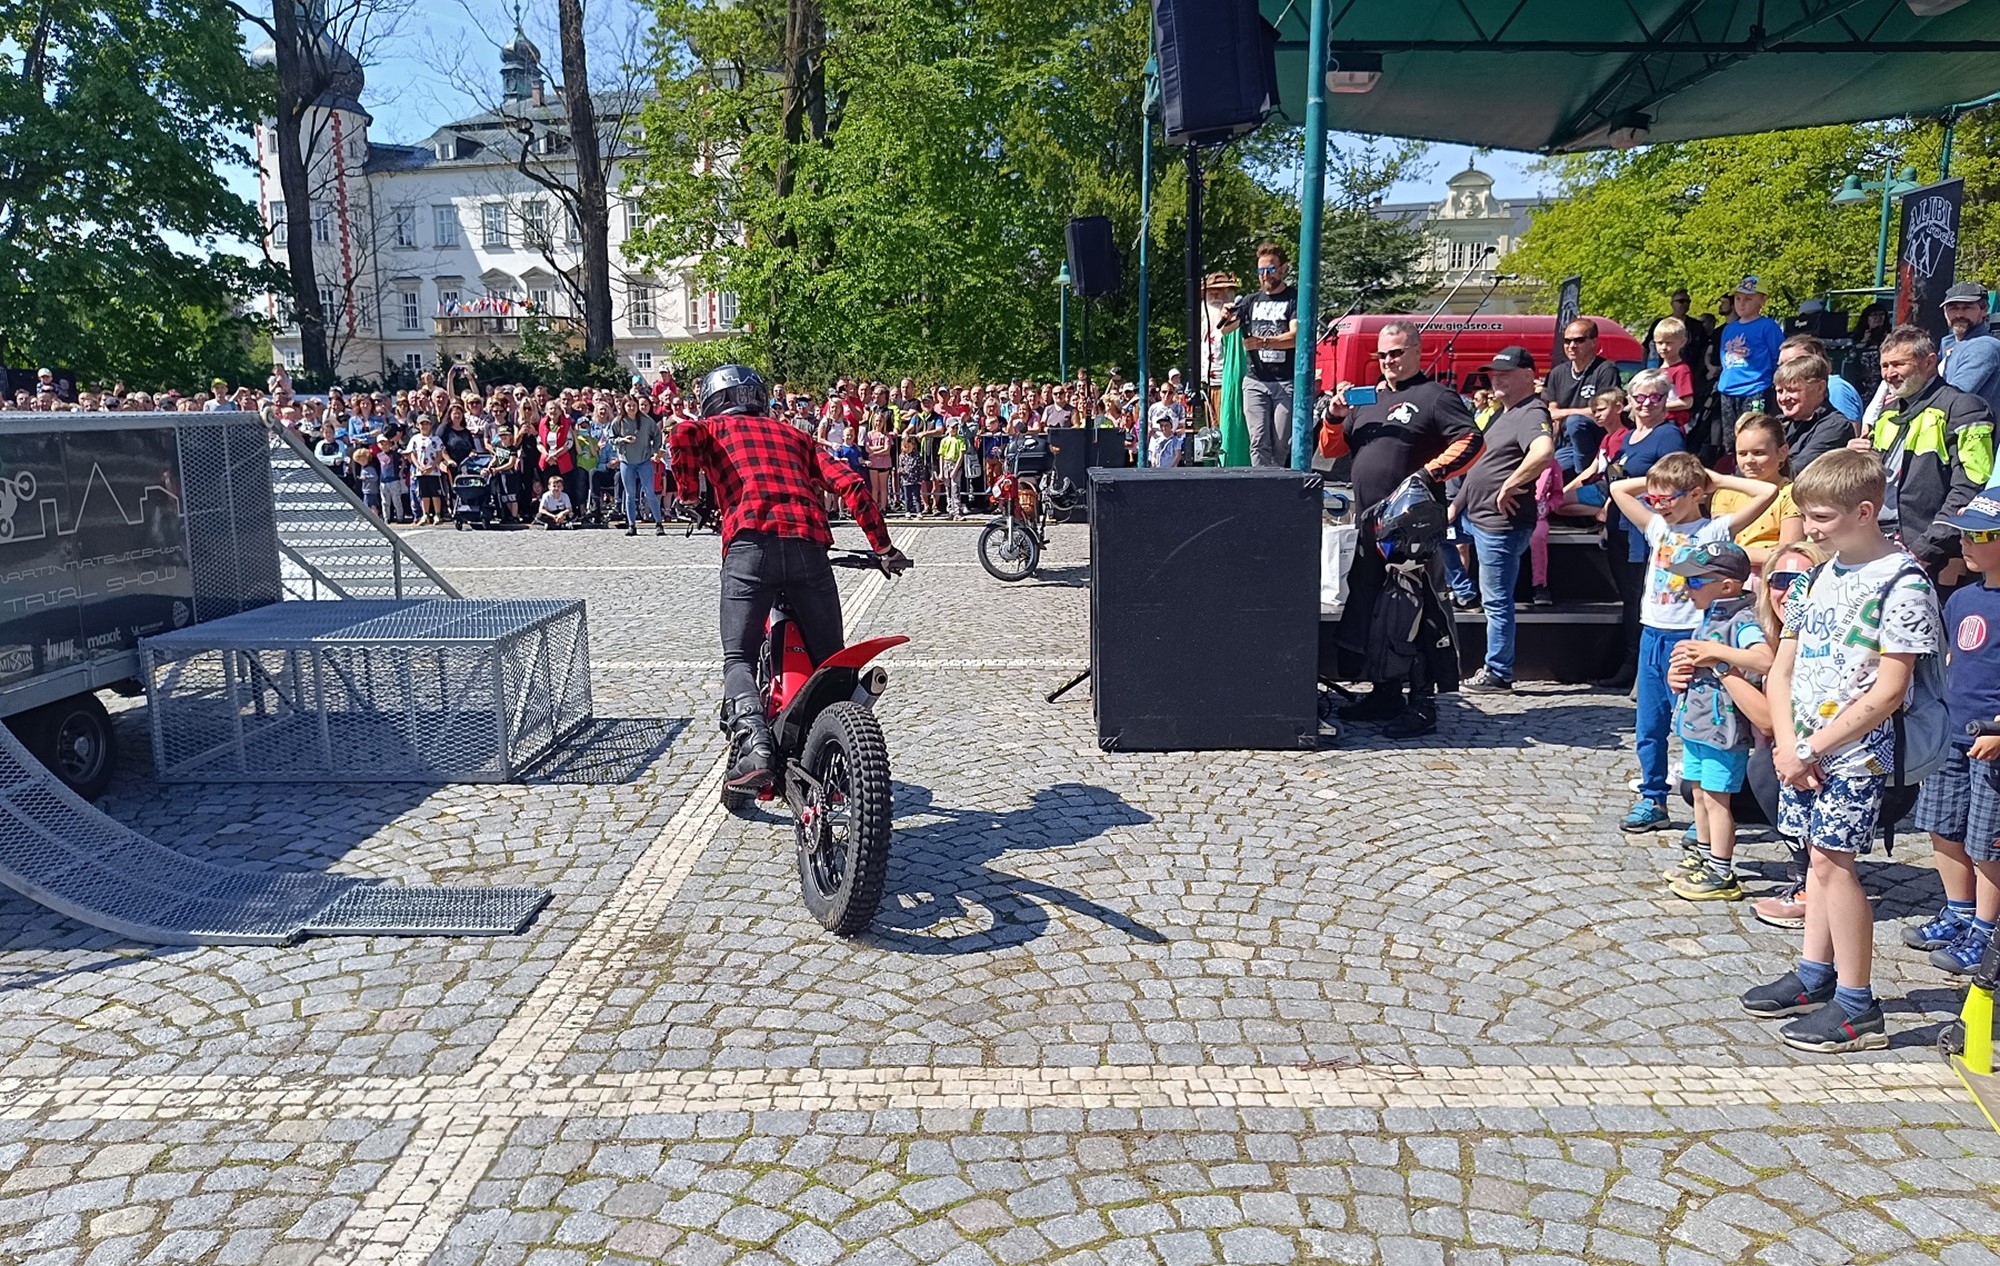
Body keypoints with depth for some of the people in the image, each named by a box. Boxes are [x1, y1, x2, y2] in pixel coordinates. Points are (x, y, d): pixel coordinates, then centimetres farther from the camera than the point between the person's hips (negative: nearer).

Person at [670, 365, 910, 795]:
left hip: (750, 545, -3)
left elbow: (684, 435, -2)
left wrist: (688, 496, 13)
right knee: (830, 663, 11)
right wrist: (884, 548, 19)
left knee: (739, 660, 1)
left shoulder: (712, 427, 24)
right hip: (809, 546, 3)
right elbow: (849, 483, 18)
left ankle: (753, 747, -23)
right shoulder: (792, 434, 32)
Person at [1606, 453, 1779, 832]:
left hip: (1689, 638, -6)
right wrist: (1657, 482, 10)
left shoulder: (1714, 530, -5)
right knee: (1649, 727, 12)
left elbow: (1768, 492, -14)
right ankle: (1652, 800, 23)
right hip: (1652, 635, 6)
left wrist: (1718, 480, -5)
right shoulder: (1657, 527, 11)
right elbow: (1618, 489, 16)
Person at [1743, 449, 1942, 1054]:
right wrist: (1788, 743, -3)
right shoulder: (1818, 577, 9)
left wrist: (1811, 749, -14)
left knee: (1833, 862, -6)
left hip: (1856, 750, -7)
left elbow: (1889, 691, -17)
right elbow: (1782, 669, 10)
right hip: (1803, 748, 7)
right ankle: (1814, 978, 27)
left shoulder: (1902, 583, -14)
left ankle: (1857, 1009, 5)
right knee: (1820, 858, 15)